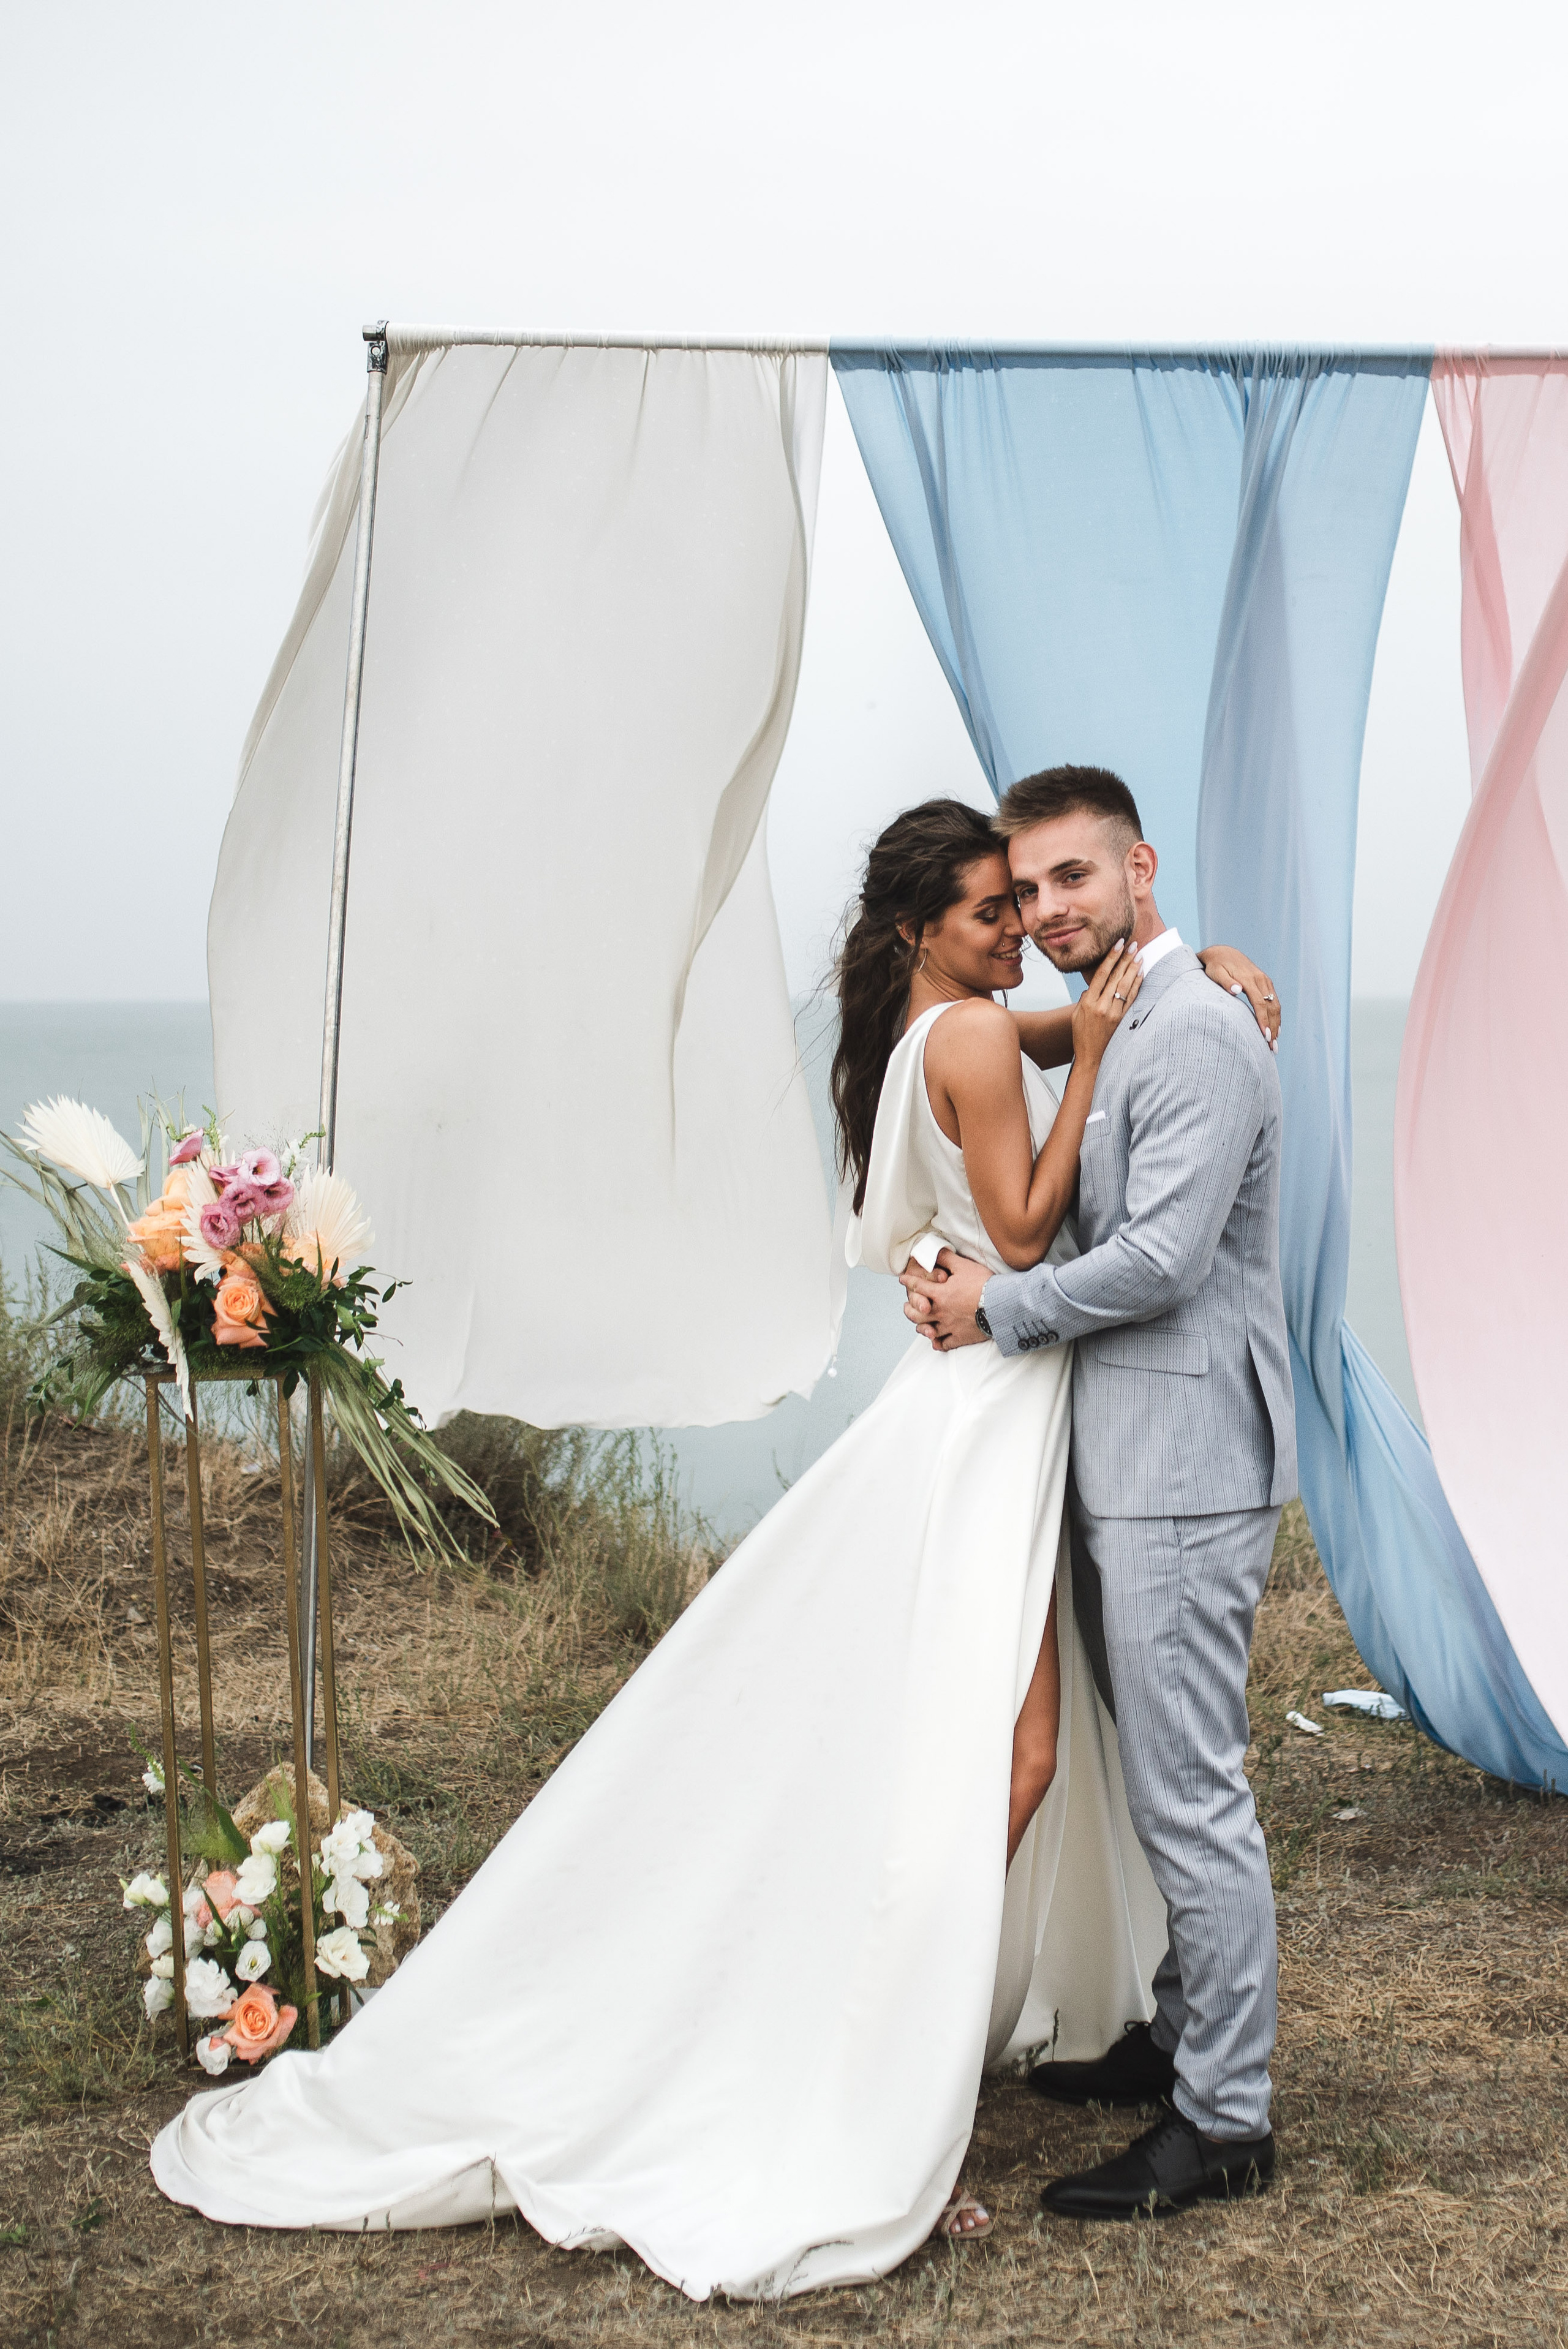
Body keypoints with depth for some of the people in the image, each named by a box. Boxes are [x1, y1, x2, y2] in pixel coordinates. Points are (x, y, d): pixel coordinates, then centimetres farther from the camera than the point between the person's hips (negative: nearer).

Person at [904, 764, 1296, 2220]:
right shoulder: (1115, 1033, 17)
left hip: (1184, 1469, -10)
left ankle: (1225, 2123, 3)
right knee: (1167, 1782, 19)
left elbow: (1160, 1258, -22)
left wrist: (1000, 1309, -9)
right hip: (1125, 1460, 10)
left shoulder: (1196, 1033, -15)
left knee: (1190, 1796, -5)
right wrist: (978, 1286, 4)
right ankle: (1182, 2038, 33)